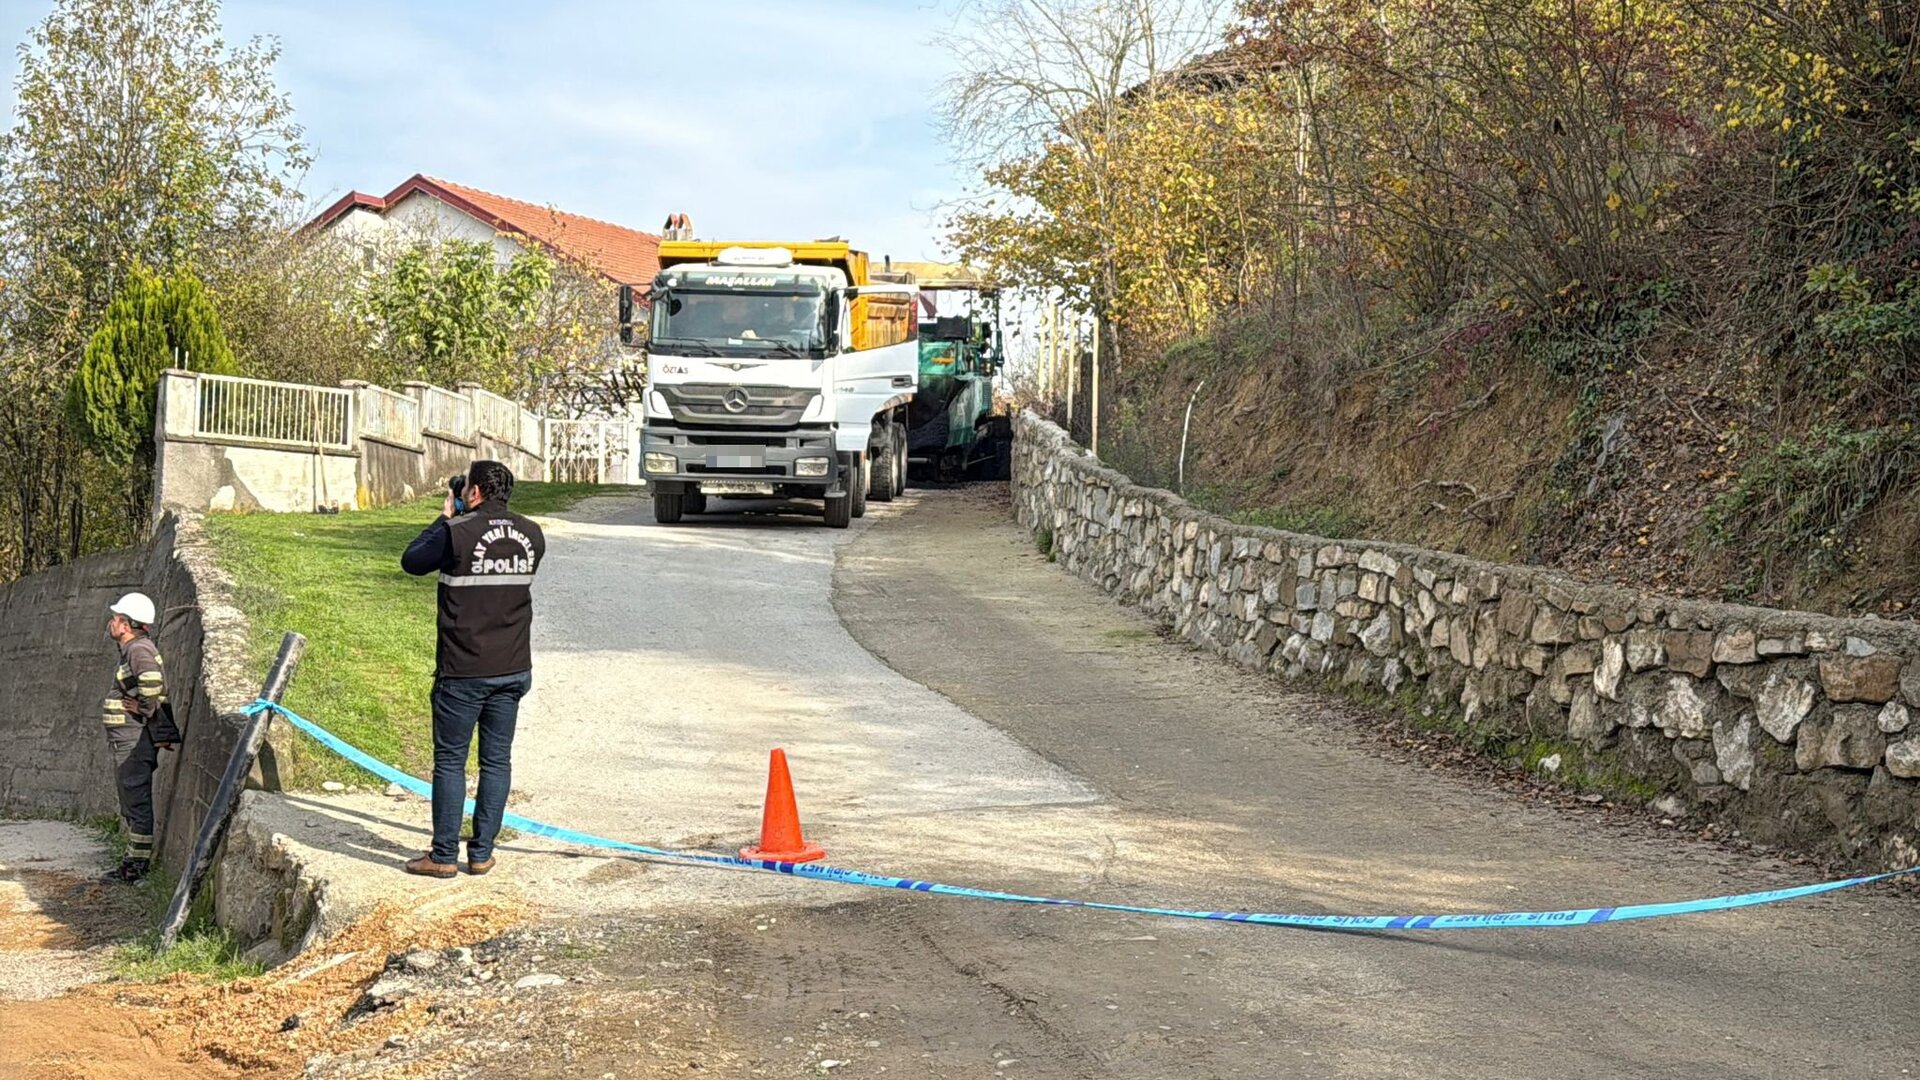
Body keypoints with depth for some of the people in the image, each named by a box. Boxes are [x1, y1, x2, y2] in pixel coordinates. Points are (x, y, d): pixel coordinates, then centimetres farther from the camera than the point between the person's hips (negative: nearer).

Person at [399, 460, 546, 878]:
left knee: (450, 761, 5)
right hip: (513, 670, 5)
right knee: (497, 760, 10)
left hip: (463, 672, -5)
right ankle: (481, 854, 15)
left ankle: (444, 856, 10)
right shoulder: (531, 535, 3)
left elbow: (411, 561, 2)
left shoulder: (457, 533, -14)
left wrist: (444, 519, 13)